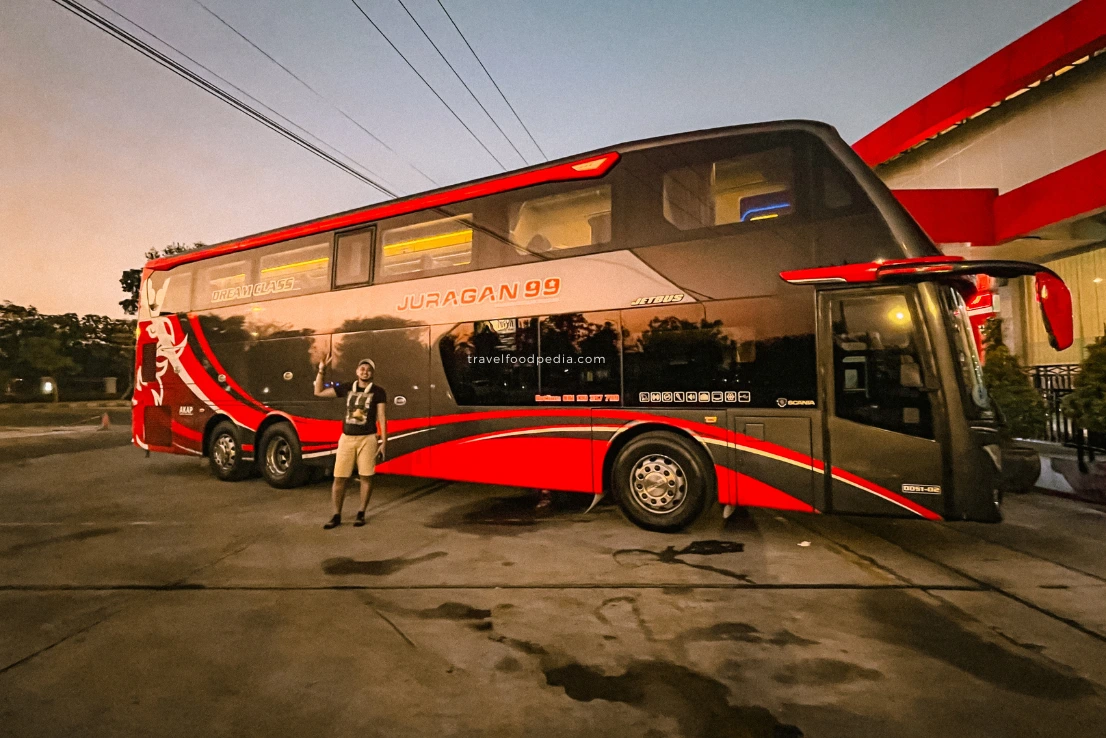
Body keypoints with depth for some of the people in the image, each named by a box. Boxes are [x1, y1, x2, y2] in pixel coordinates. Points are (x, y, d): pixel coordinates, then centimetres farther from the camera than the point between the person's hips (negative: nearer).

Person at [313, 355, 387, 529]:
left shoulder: (378, 392, -1)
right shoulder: (346, 387, 8)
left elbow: (381, 418, -2)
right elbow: (318, 392, 13)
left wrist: (384, 442, -7)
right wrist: (321, 371, 3)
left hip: (367, 439, -2)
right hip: (346, 438, 3)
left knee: (366, 477, 4)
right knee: (339, 478, 3)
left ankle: (361, 514, 18)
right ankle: (337, 516, 15)